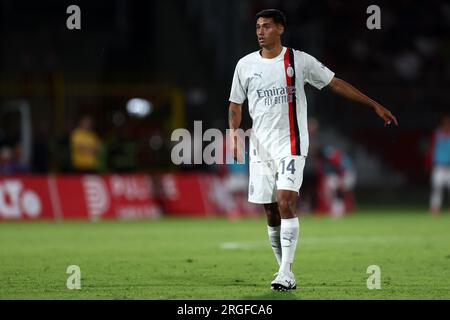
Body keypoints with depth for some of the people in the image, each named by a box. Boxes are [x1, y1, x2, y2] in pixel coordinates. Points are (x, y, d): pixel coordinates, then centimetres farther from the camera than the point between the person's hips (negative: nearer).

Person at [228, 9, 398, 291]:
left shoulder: (299, 60, -1)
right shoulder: (246, 65, 6)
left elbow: (336, 84, 4)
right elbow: (236, 104, 15)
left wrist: (375, 106, 3)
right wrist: (234, 132, -3)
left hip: (291, 143, -3)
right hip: (260, 146, 4)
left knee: (286, 202, -19)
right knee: (271, 213, 5)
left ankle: (285, 273, -20)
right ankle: (286, 273, 17)